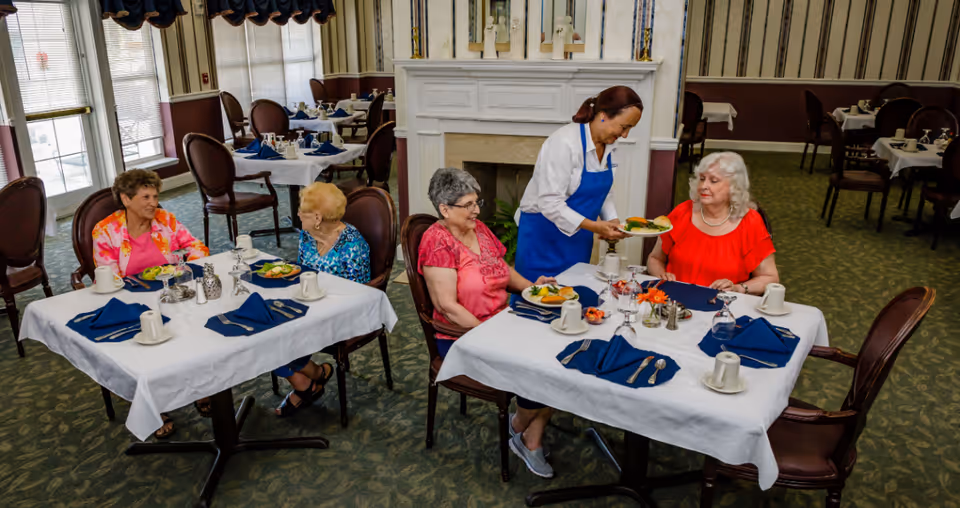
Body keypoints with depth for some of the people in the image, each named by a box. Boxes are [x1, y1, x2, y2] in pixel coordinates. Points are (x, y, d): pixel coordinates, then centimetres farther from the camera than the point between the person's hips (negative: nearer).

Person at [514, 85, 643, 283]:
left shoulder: (609, 145, 2)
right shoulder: (565, 142, -23)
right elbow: (550, 203, -26)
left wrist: (613, 221, -4)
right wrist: (594, 226, -28)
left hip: (578, 237, 7)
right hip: (544, 237, -7)